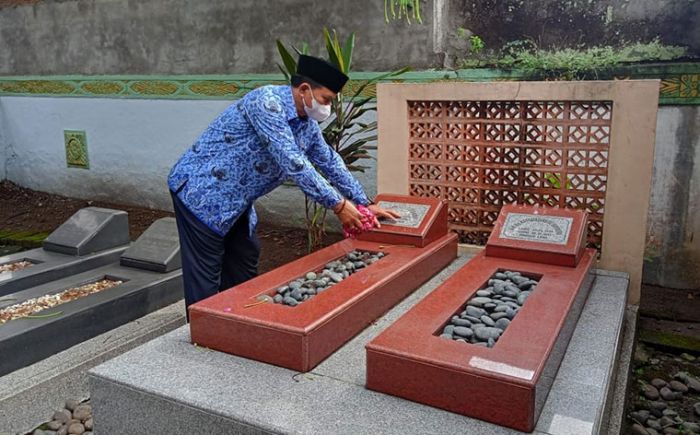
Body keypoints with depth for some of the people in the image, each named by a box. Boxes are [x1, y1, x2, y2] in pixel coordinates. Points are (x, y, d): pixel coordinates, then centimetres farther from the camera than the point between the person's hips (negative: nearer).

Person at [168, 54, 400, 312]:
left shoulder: (308, 124, 4)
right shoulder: (267, 100, -24)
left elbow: (330, 161, 13)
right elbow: (292, 162, -31)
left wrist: (365, 203, 9)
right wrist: (338, 204, -26)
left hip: (234, 202, 9)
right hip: (201, 190, -9)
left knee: (243, 267, 14)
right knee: (205, 281, -5)